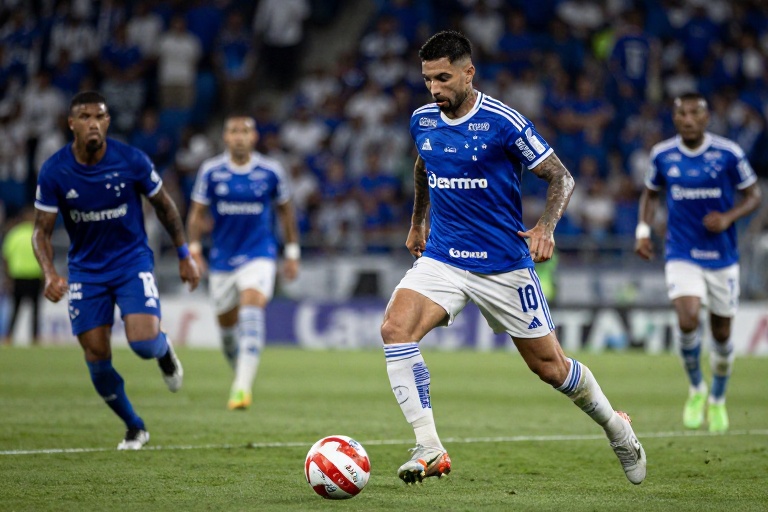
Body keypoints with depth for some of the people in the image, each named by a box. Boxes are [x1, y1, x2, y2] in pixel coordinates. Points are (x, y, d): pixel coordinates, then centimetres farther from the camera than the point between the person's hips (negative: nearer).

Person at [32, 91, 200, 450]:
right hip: (85, 270, 2)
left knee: (144, 343, -21)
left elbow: (164, 206, 2)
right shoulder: (53, 172, -13)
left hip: (132, 262, -2)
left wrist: (184, 255, 6)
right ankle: (134, 429, 21)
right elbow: (41, 231, -6)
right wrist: (49, 274, -24)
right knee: (97, 358, -2)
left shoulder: (132, 161, -14)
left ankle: (165, 352, 19)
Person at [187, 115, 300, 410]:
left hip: (259, 255, -2)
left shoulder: (271, 172, -2)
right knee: (227, 324, 9)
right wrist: (193, 248, -7)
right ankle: (240, 373, 38)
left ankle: (243, 387, -33)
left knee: (252, 306, -26)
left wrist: (292, 253, 11)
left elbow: (285, 211, 10)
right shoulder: (211, 171, -1)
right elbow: (198, 212, 4)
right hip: (222, 259, 3)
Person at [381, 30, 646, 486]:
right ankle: (430, 449, -20)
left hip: (504, 264, -4)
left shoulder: (504, 122, -14)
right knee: (395, 328, -23)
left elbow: (562, 177, -9)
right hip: (442, 257, 4)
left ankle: (616, 427, 34)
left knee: (549, 365, 5)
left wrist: (546, 226, -25)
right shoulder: (422, 121, 2)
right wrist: (417, 223, 29)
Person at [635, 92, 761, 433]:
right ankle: (696, 389, 4)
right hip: (681, 256, 0)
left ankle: (717, 400, 33)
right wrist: (643, 230, 1)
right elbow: (651, 193, 15)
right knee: (687, 320, -22)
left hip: (722, 257, 0)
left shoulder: (728, 154, -8)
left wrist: (728, 217, -18)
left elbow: (753, 196, 0)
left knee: (721, 332, 8)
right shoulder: (662, 155, -1)